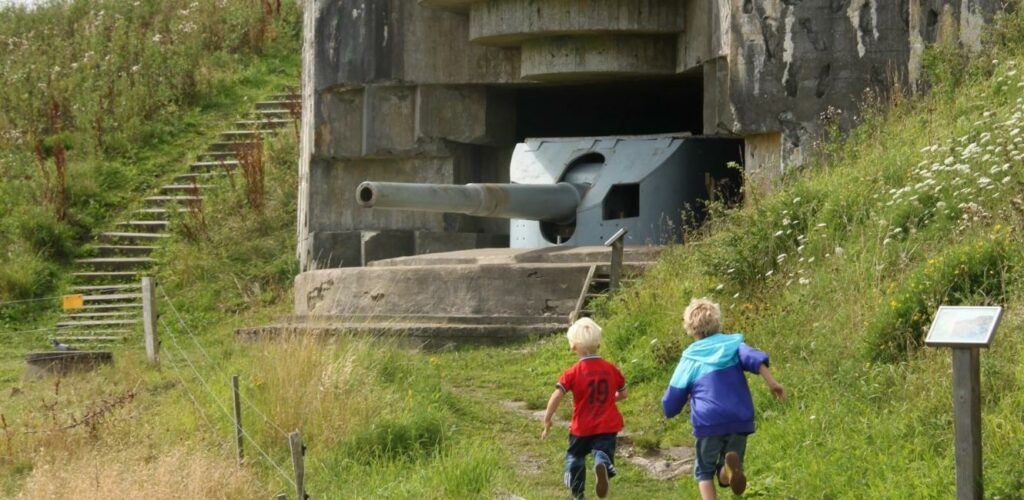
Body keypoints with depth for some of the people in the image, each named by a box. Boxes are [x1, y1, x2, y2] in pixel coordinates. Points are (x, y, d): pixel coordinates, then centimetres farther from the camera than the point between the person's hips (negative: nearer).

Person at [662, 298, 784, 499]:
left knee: (704, 471, 17)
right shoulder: (732, 344, 10)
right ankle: (731, 464, -24)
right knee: (726, 476, 12)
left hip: (709, 423, -2)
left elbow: (670, 405, 10)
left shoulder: (690, 359, 7)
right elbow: (754, 358, -13)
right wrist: (772, 382, -19)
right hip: (740, 420, 2)